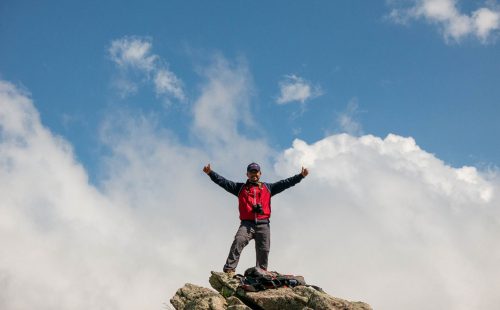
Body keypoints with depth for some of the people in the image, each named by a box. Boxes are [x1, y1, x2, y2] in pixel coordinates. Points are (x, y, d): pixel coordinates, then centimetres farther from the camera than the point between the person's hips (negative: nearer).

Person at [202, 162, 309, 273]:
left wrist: (301, 176, 7)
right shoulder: (240, 188, 19)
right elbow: (223, 181, 10)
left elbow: (285, 183, 16)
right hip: (247, 223, -2)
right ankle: (229, 269, -29)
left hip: (263, 224, 2)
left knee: (263, 250, -2)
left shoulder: (268, 188, 22)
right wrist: (210, 172, -3)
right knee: (238, 242, -23)